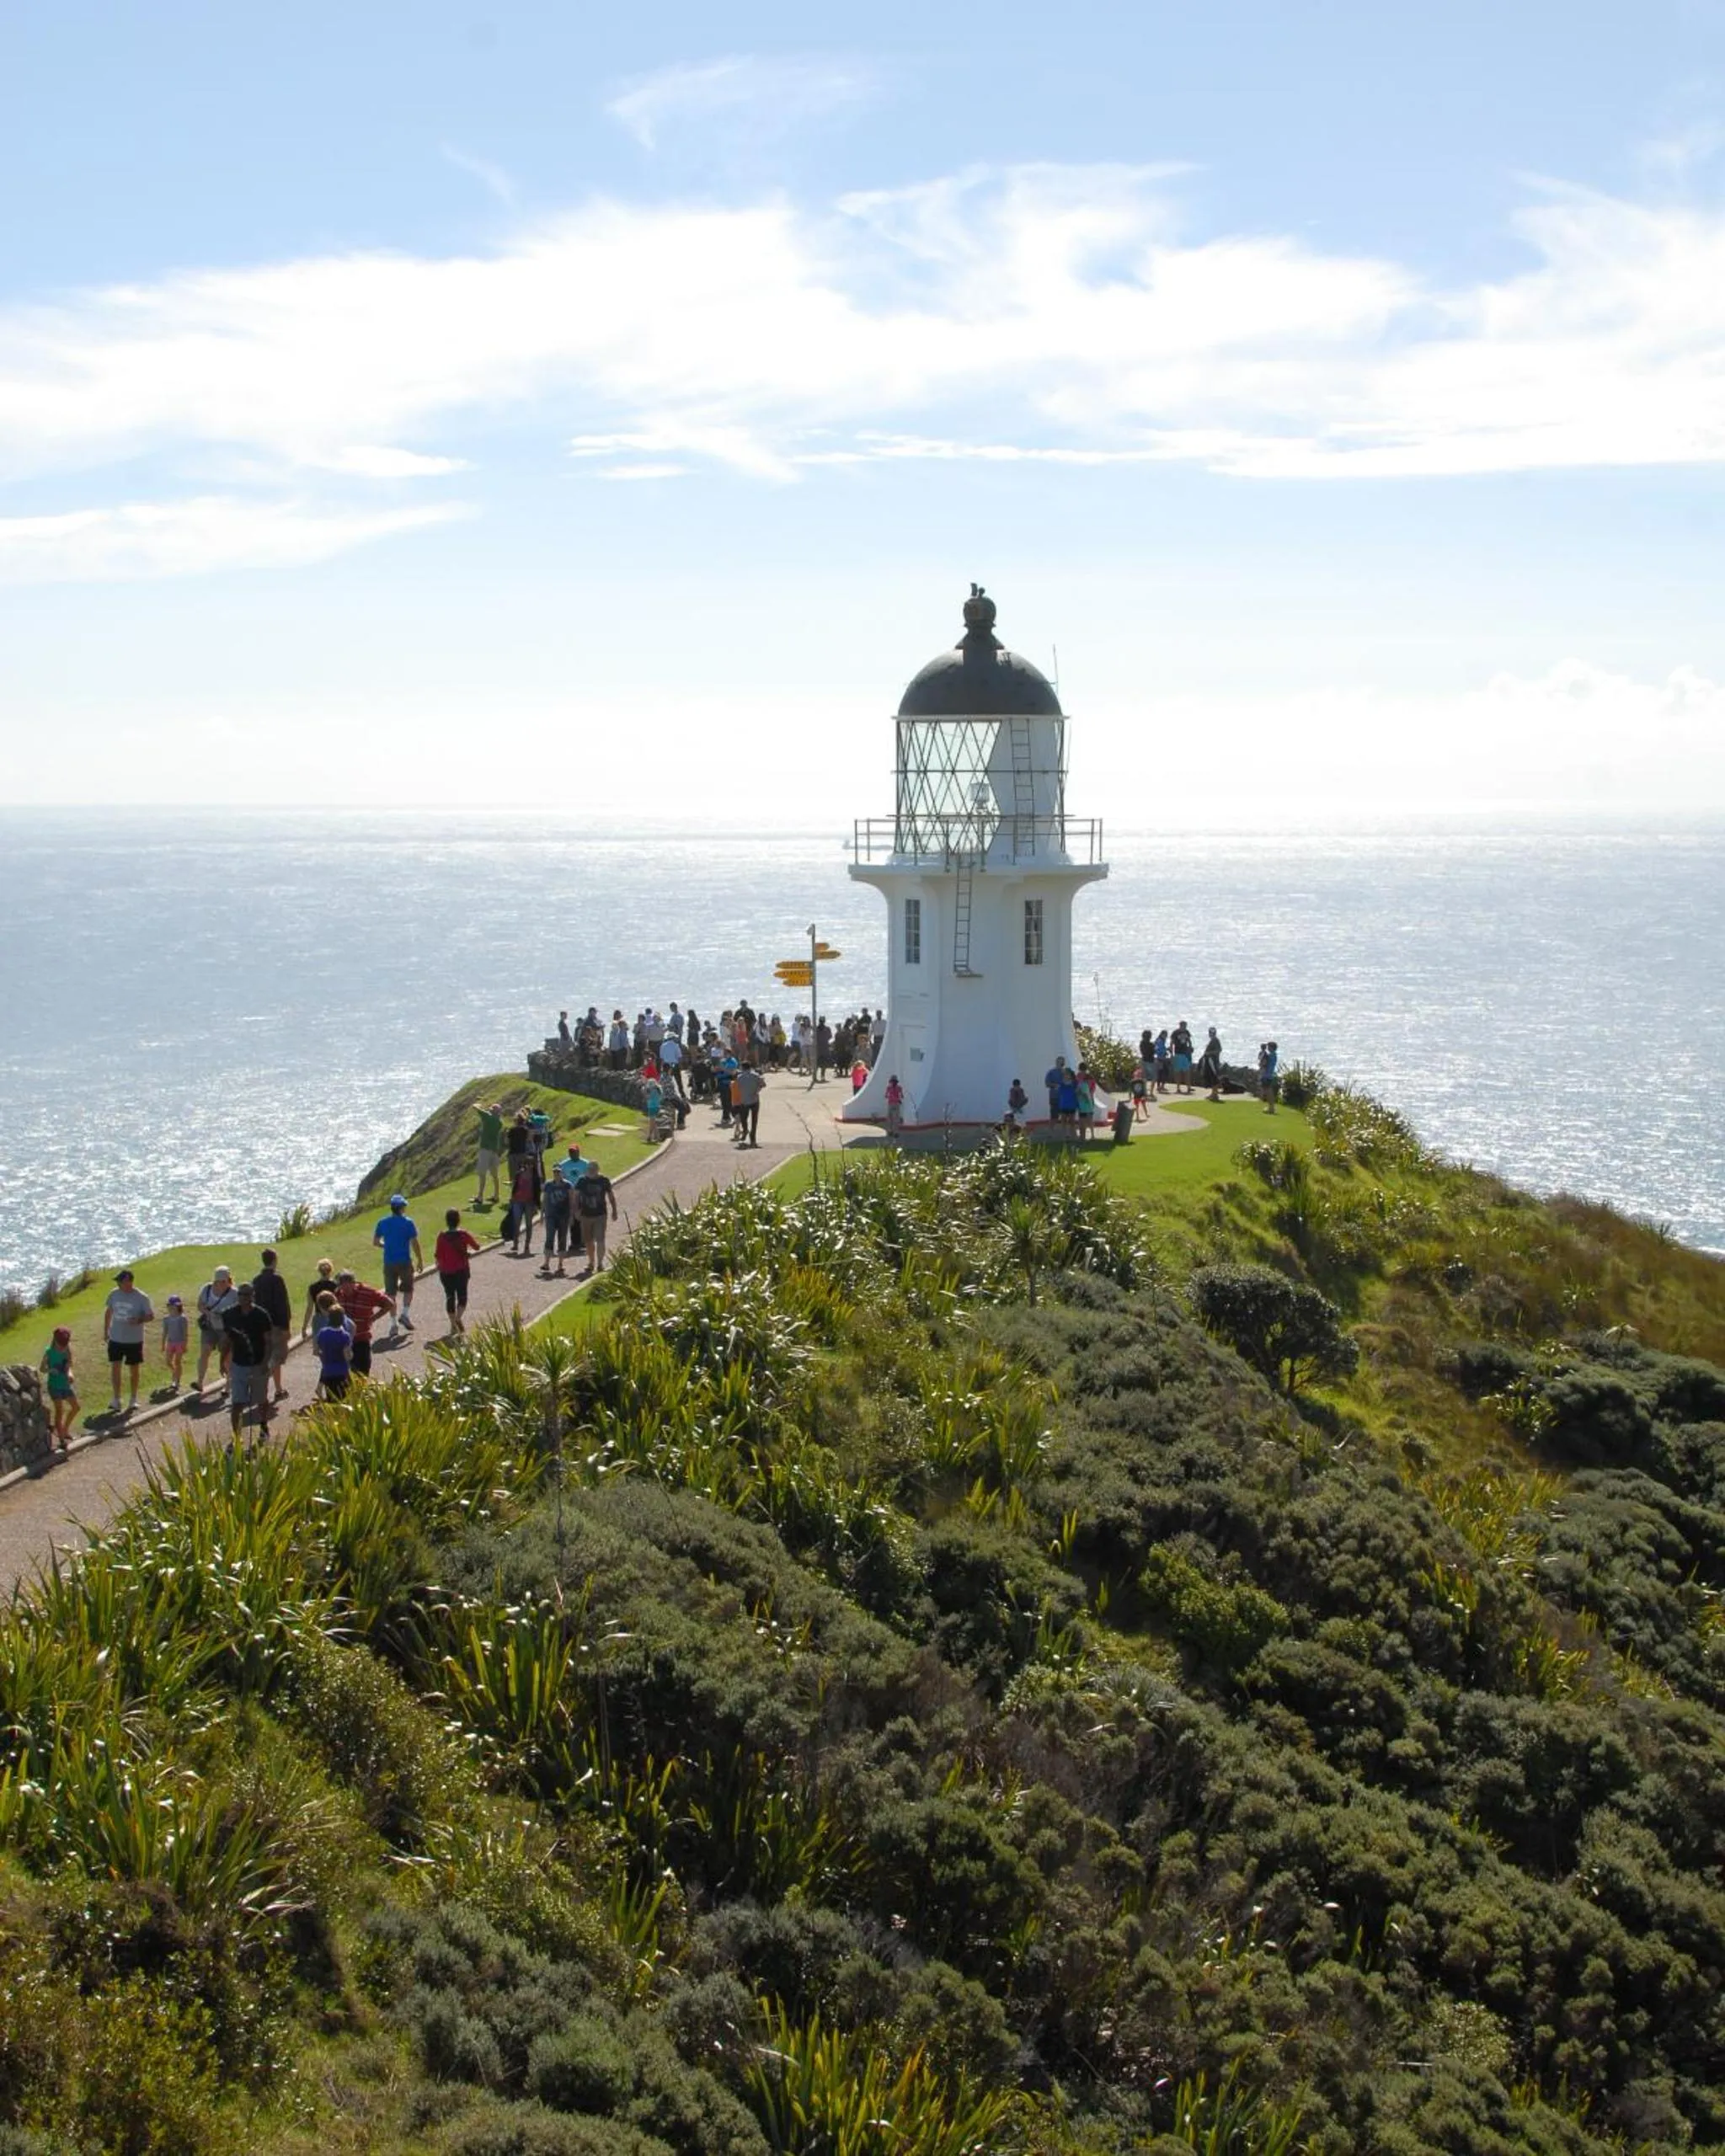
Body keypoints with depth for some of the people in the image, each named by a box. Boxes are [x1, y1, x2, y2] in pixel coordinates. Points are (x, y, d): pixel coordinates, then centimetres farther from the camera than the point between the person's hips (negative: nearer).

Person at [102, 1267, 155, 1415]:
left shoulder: (141, 1298, -14)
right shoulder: (115, 1294, -2)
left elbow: (151, 1316, -7)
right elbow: (108, 1311, 13)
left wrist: (139, 1320, -27)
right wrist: (106, 1330, 13)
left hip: (134, 1340, -3)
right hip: (116, 1339, 3)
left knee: (134, 1370, 9)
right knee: (115, 1368, -1)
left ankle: (133, 1399, 25)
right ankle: (116, 1400, 9)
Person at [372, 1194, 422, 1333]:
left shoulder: (382, 1223, 1)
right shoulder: (407, 1223, -8)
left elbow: (375, 1242, 5)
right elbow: (415, 1243, -8)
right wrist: (420, 1260, 1)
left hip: (389, 1263, 2)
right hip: (405, 1261, -2)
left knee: (391, 1293, 7)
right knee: (408, 1289, 17)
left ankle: (393, 1323, 7)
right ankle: (405, 1314, 2)